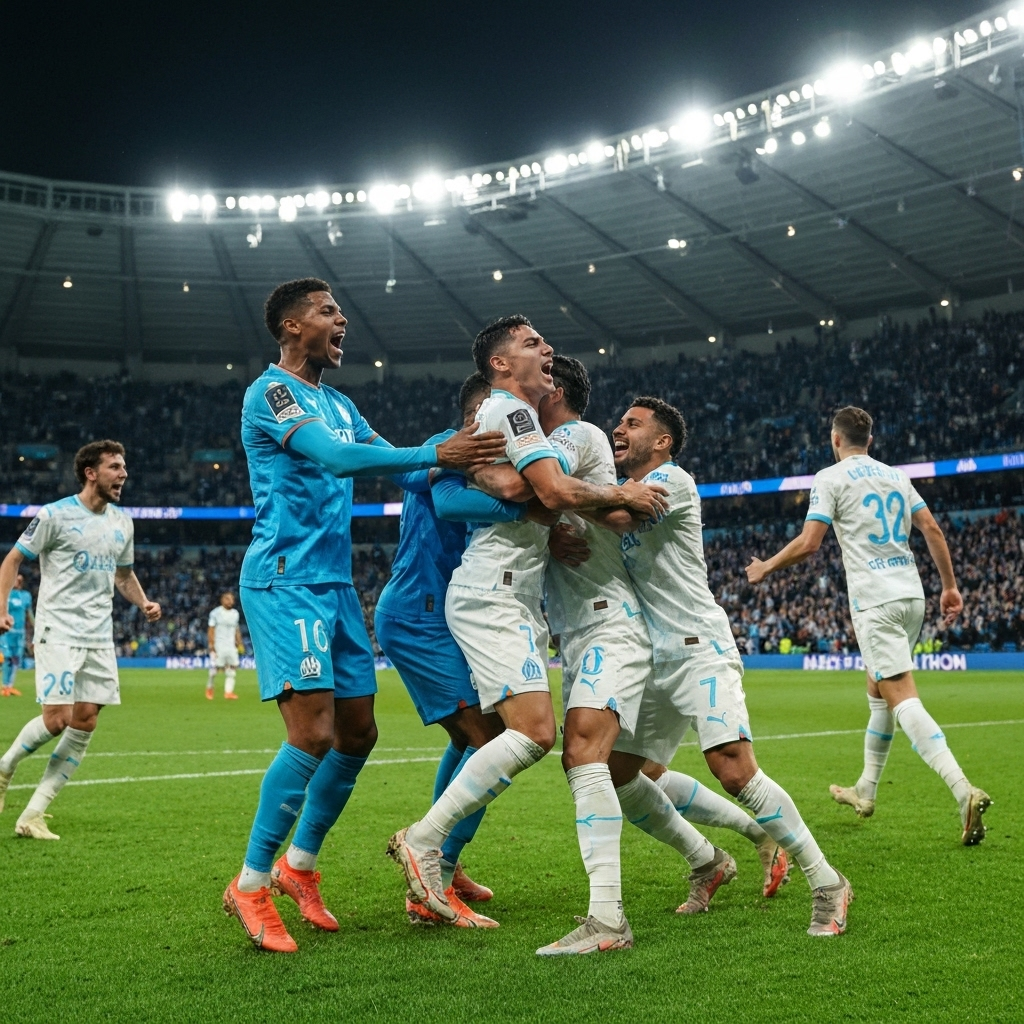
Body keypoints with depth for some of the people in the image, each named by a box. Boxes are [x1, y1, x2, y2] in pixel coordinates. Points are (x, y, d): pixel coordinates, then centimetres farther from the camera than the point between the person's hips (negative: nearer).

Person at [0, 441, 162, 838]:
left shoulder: (122, 523, 11)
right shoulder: (55, 515, -6)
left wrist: (144, 603, 5)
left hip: (99, 638, 6)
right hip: (58, 633, -6)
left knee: (84, 724, -1)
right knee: (56, 720, -14)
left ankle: (33, 814, 7)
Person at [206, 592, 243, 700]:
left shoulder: (235, 613, 12)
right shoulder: (215, 613, -3)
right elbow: (211, 629, -5)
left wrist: (239, 644, 12)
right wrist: (211, 644, -13)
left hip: (231, 646, 5)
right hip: (218, 645, -5)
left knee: (232, 668, -5)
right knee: (215, 669, -4)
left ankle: (228, 692, -6)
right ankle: (209, 688, 19)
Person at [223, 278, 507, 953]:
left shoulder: (340, 405, 20)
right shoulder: (270, 392, -8)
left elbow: (389, 462, 15)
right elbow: (334, 456, -22)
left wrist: (466, 437, 2)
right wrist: (435, 455, -25)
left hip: (336, 583, 9)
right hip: (285, 580, -9)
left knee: (358, 733, 8)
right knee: (313, 733, -16)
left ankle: (299, 866, 24)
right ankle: (251, 884, 0)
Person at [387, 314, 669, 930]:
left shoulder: (513, 415, 24)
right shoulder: (509, 410, -8)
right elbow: (557, 491, -21)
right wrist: (620, 495, -7)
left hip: (513, 597, 11)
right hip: (494, 595, -11)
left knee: (524, 736, 8)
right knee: (535, 731, -19)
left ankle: (432, 864, 10)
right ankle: (423, 840, -13)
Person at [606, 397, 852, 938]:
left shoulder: (673, 479, -8)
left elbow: (615, 513, -24)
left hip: (700, 649, -9)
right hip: (654, 660, 9)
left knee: (735, 771, -20)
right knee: (614, 772, 5)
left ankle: (826, 883, -5)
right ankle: (707, 862, 22)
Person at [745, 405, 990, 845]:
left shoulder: (831, 478, -4)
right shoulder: (896, 476, 16)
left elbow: (808, 544, -11)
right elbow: (933, 530, 10)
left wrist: (765, 568, 4)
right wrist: (950, 586, 14)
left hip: (875, 601, -7)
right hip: (912, 595, 8)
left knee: (902, 699, -12)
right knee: (878, 693, 19)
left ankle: (965, 792, -25)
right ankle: (864, 791, 29)